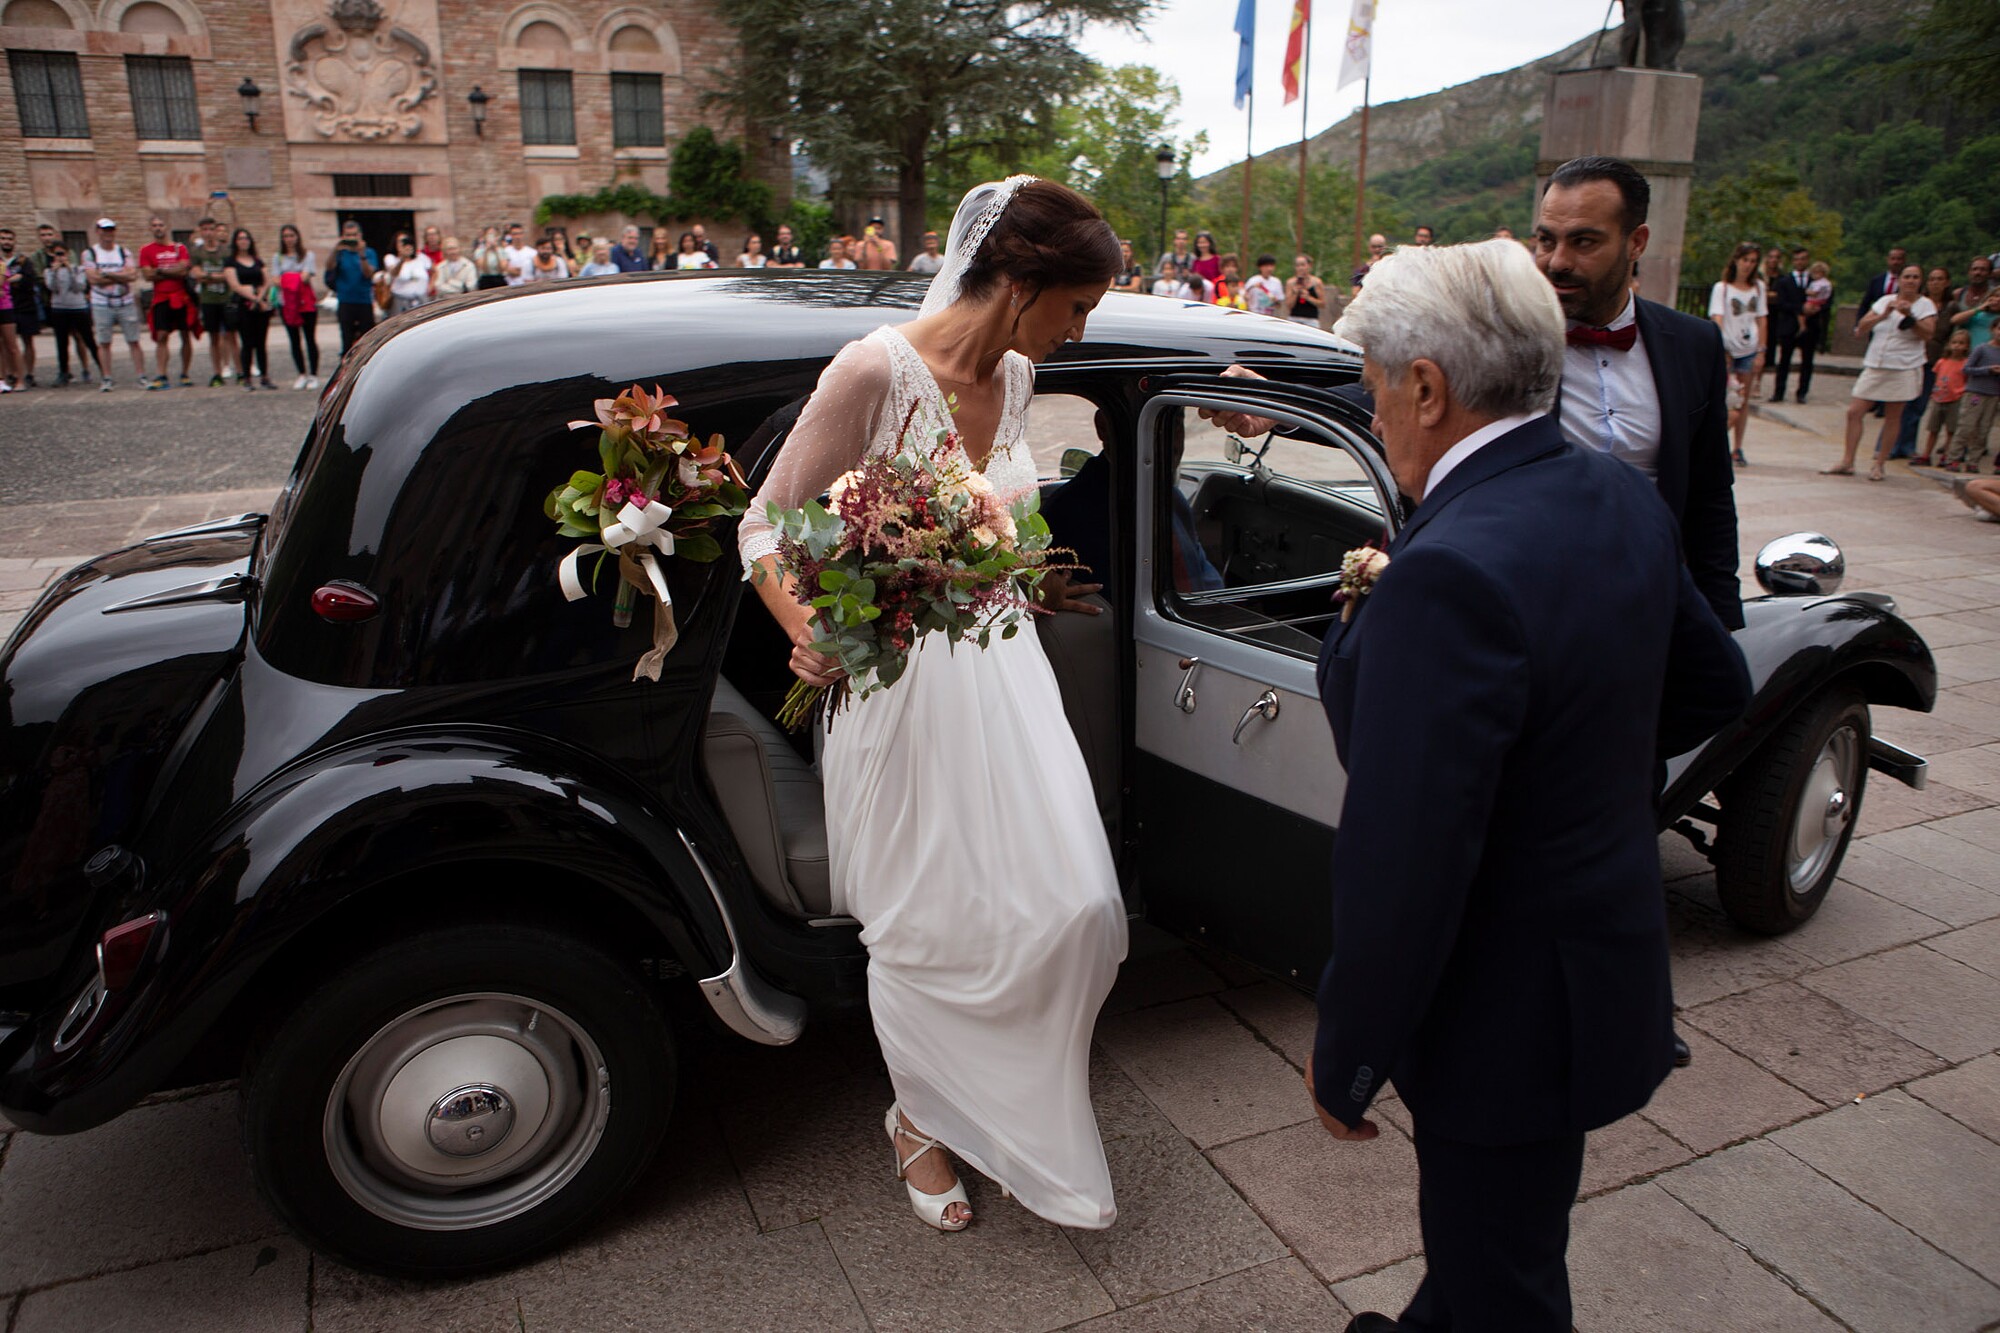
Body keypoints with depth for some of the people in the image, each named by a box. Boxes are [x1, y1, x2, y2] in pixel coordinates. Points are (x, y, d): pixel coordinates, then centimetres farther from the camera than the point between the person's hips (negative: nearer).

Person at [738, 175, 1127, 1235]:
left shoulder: (1015, 377, 6)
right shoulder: (875, 371, -17)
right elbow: (767, 526, -13)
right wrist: (808, 632, -28)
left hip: (1003, 665, 6)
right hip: (899, 678, -6)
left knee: (1073, 904, 6)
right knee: (923, 923, 9)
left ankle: (1017, 1106, 34)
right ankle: (921, 1118, 38)